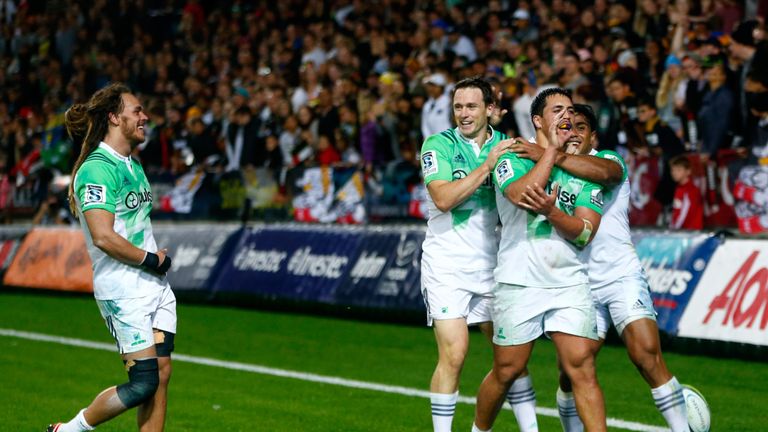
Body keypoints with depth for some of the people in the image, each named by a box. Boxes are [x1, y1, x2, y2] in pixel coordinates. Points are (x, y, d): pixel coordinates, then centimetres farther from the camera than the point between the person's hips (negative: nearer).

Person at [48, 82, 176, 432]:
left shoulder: (132, 165, 15)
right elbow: (103, 236, -24)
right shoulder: (97, 169, -15)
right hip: (123, 290, -9)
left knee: (161, 375, 3)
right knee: (144, 382, -10)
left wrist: (158, 258, 9)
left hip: (155, 285, 9)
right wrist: (150, 259, -13)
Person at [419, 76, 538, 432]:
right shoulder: (438, 145, -5)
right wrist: (487, 165, -19)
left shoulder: (504, 145, 7)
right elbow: (443, 199, -18)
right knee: (453, 355, -11)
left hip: (490, 262, 4)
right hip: (446, 265, -4)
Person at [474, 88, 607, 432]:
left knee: (582, 368, -10)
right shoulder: (511, 156, 1)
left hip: (569, 283, 2)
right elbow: (522, 193, -21)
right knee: (507, 371, 5)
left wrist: (552, 211, -19)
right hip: (518, 283, -2)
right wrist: (552, 149, -10)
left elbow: (585, 232, 0)